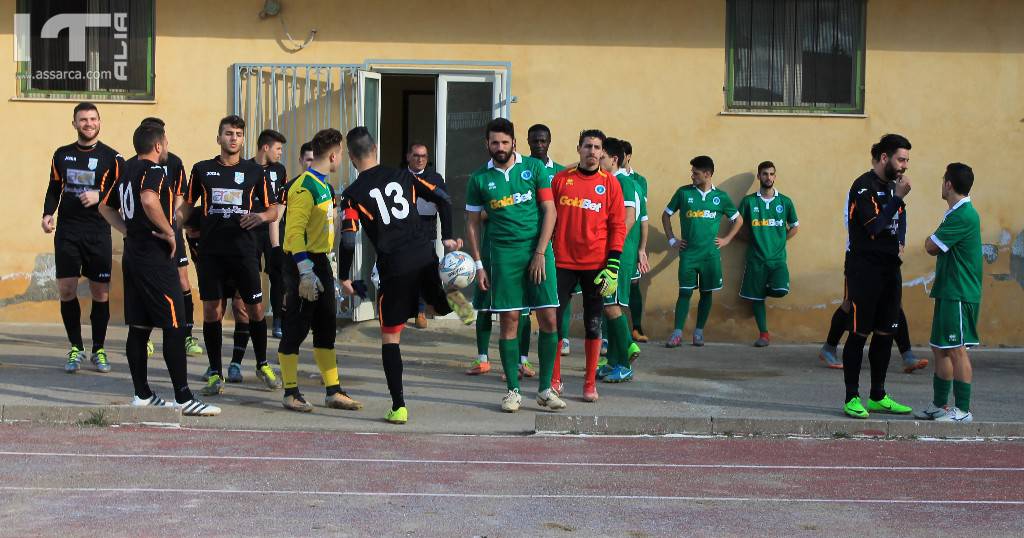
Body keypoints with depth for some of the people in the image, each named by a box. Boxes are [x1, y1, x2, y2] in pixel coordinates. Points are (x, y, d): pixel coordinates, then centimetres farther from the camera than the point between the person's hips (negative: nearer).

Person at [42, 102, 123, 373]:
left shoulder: (111, 157, 0)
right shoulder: (62, 155, 10)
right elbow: (54, 188, 17)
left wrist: (99, 196, -18)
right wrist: (48, 214, 3)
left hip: (98, 232, -2)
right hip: (66, 231, 2)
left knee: (101, 293, 1)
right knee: (66, 290, -1)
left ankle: (98, 350, 15)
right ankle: (76, 349, 13)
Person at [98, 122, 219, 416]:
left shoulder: (127, 170, 15)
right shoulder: (154, 170, -13)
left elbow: (105, 207, 25)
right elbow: (149, 199, -33)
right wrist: (169, 232, -22)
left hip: (133, 256, 9)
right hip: (156, 259, -9)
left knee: (138, 328, 11)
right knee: (174, 328, -7)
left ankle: (142, 395, 17)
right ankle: (184, 398, -6)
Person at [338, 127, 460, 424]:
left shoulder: (353, 194, -1)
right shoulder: (402, 175, 10)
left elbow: (348, 240, -7)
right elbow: (443, 198, 7)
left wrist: (344, 276, 5)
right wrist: (447, 237, 13)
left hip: (394, 267, -3)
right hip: (426, 256, 3)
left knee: (390, 336, 7)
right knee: (441, 307, 29)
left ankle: (399, 407, 4)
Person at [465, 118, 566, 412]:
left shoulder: (534, 167, 3)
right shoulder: (480, 178, 5)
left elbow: (549, 210, 1)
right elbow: (473, 223, 10)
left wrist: (540, 252, -7)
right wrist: (478, 264, 4)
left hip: (537, 251, 0)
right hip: (503, 254, 0)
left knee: (549, 319, -3)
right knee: (509, 322, 0)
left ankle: (545, 389, 9)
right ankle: (513, 390, 9)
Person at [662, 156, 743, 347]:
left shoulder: (720, 196, 3)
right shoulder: (683, 193, 1)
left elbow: (738, 220, 15)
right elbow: (666, 215, 10)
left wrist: (726, 239, 5)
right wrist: (671, 240, 4)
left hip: (710, 254, 1)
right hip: (688, 253, -1)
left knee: (706, 293, 5)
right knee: (685, 292, -4)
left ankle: (699, 332, 15)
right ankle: (677, 334, -3)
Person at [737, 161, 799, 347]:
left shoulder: (785, 202, 3)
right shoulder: (748, 201, 1)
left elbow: (795, 227, 14)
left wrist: (779, 241, 4)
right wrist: (754, 239, -1)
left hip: (777, 257, 0)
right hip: (756, 257, 0)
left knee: (781, 291, -20)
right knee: (756, 297, 2)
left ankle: (769, 288, 16)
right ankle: (763, 334, 14)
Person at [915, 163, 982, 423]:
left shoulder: (964, 215, -16)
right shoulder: (956, 213, 16)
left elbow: (931, 247, -15)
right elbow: (936, 248, 16)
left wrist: (932, 238, 3)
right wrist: (935, 240, -2)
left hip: (959, 294, -10)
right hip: (948, 291, 10)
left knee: (957, 350, -6)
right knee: (940, 349, 14)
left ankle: (963, 410, -1)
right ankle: (940, 405, 22)